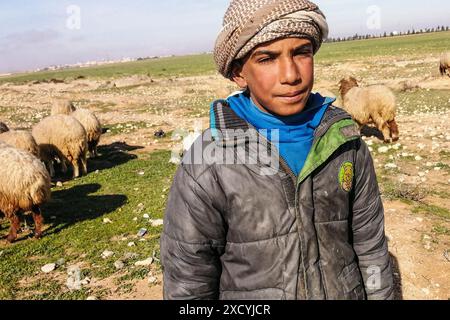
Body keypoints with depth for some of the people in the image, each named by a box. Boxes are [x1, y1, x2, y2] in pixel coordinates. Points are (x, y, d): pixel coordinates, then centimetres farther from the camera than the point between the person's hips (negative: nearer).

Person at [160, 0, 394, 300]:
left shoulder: (346, 140, -10)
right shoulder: (205, 168, -23)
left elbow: (370, 241, -1)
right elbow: (188, 278, -13)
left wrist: (381, 294, 5)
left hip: (345, 289, 3)